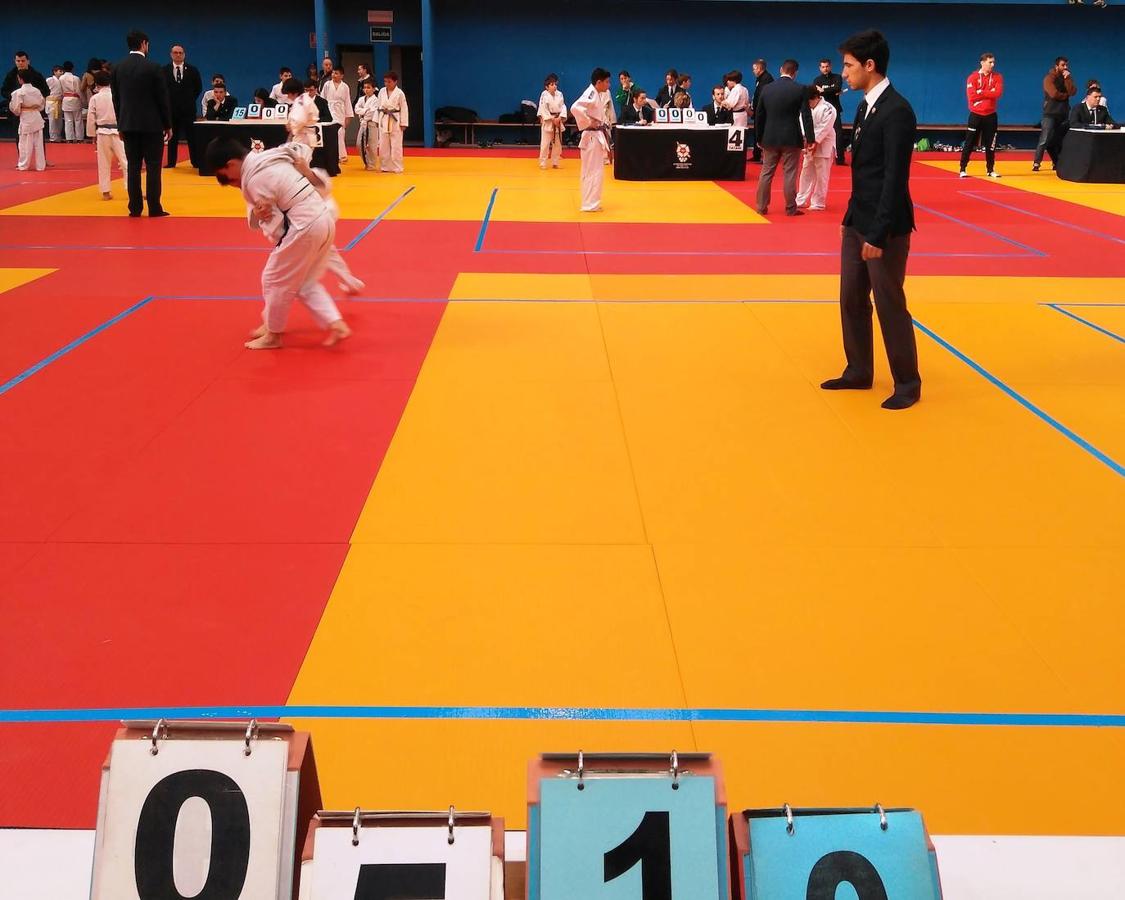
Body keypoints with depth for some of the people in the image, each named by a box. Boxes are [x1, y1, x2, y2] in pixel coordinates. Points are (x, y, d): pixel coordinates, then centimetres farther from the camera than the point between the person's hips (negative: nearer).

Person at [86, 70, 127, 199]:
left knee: (104, 164, 10)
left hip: (103, 133, 1)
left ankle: (105, 192, 13)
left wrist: (93, 135, 13)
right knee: (126, 161, 2)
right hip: (118, 132, -1)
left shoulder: (95, 98, -1)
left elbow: (91, 119, 2)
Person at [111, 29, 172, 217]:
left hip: (128, 124, 4)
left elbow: (116, 99, 9)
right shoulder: (153, 68, -9)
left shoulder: (118, 68, 4)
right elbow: (163, 98, -6)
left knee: (133, 166, 7)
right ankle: (154, 208, -2)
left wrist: (120, 125, 17)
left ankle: (135, 208, 7)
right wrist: (168, 125, 2)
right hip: (151, 124, -4)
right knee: (153, 166, -1)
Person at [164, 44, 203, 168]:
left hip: (188, 108, -1)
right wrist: (167, 101, 4)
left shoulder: (192, 70, 1)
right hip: (171, 107, 1)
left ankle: (196, 162, 6)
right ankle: (171, 162, 10)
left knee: (191, 135, 1)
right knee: (172, 136, 6)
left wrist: (191, 99, 5)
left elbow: (198, 87, 9)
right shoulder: (165, 70, 2)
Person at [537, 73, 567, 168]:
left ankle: (555, 163, 22)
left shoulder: (559, 94, 3)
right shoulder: (544, 95, -10)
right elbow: (543, 109, -11)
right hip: (547, 121, -5)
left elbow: (563, 107, 2)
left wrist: (560, 118, -13)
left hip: (558, 121, 5)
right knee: (545, 143, -6)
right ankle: (542, 163, 3)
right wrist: (552, 119, -15)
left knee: (557, 143, 10)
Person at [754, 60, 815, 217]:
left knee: (766, 173, 10)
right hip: (791, 138, -2)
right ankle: (791, 208, 6)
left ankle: (761, 207, 12)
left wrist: (759, 139, 14)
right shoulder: (801, 89, -7)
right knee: (789, 174, 2)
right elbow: (806, 116, -7)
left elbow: (759, 116, 5)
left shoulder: (767, 89, 1)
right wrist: (810, 139, -1)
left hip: (770, 138, 2)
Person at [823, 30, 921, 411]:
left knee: (889, 305, -1)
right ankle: (859, 372, 27)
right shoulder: (866, 105, 9)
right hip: (857, 221, 9)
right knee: (852, 300, 14)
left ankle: (907, 384, 12)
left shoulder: (897, 111, -18)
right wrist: (851, 217, 14)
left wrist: (879, 234, -21)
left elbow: (895, 178, -20)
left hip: (883, 226, -9)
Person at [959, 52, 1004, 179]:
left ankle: (990, 170, 14)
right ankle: (963, 169, 3)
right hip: (976, 115, -2)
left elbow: (998, 93, -11)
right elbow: (972, 96, -15)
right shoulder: (973, 77, -3)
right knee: (969, 144, -2)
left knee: (990, 144, 5)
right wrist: (989, 93, -11)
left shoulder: (997, 77, 4)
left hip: (990, 115, 2)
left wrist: (981, 92, -14)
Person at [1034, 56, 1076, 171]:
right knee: (1045, 140, -13)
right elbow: (1054, 94, -19)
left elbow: (1072, 92, -4)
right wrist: (1065, 95, -3)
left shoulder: (1067, 77, 12)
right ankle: (1036, 163, -12)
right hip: (1050, 114, -6)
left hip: (1064, 114, 6)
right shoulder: (1049, 78, -5)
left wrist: (1067, 78, -11)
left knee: (1060, 140, 7)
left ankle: (1057, 162, 15)